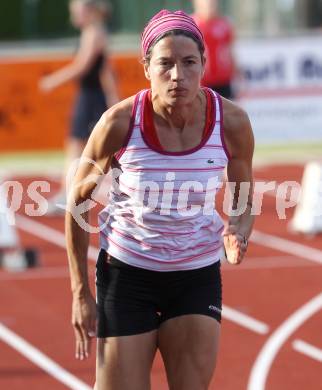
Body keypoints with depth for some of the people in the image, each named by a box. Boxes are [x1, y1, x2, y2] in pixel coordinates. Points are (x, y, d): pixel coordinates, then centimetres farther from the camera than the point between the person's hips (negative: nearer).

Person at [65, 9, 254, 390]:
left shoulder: (231, 123, -13)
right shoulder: (119, 123, -18)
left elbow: (244, 201, 5)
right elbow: (78, 203, -5)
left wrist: (238, 236, -19)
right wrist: (80, 293, -5)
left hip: (198, 276, 2)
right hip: (126, 271, -2)